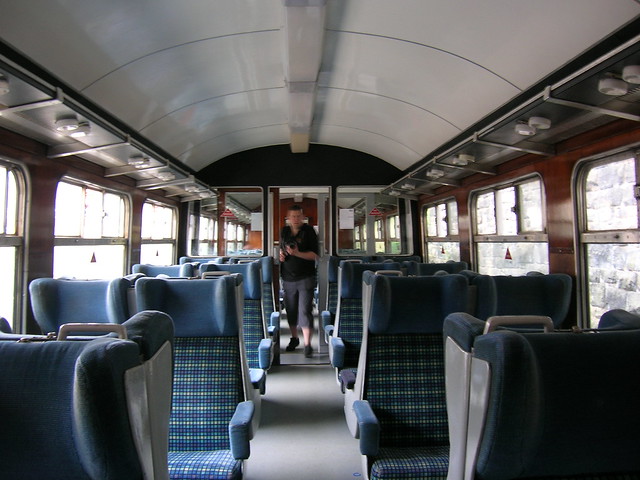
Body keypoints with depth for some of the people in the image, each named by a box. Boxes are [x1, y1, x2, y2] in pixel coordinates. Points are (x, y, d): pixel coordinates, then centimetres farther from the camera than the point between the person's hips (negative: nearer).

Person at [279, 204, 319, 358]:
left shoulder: (308, 231, -6)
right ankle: (294, 338, 32)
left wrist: (297, 253, -25)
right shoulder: (284, 231, 9)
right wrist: (281, 254, 1)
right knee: (291, 310, 14)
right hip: (288, 278, 5)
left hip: (305, 278, -5)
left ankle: (307, 344, -3)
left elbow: (314, 255, -11)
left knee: (305, 311, -9)